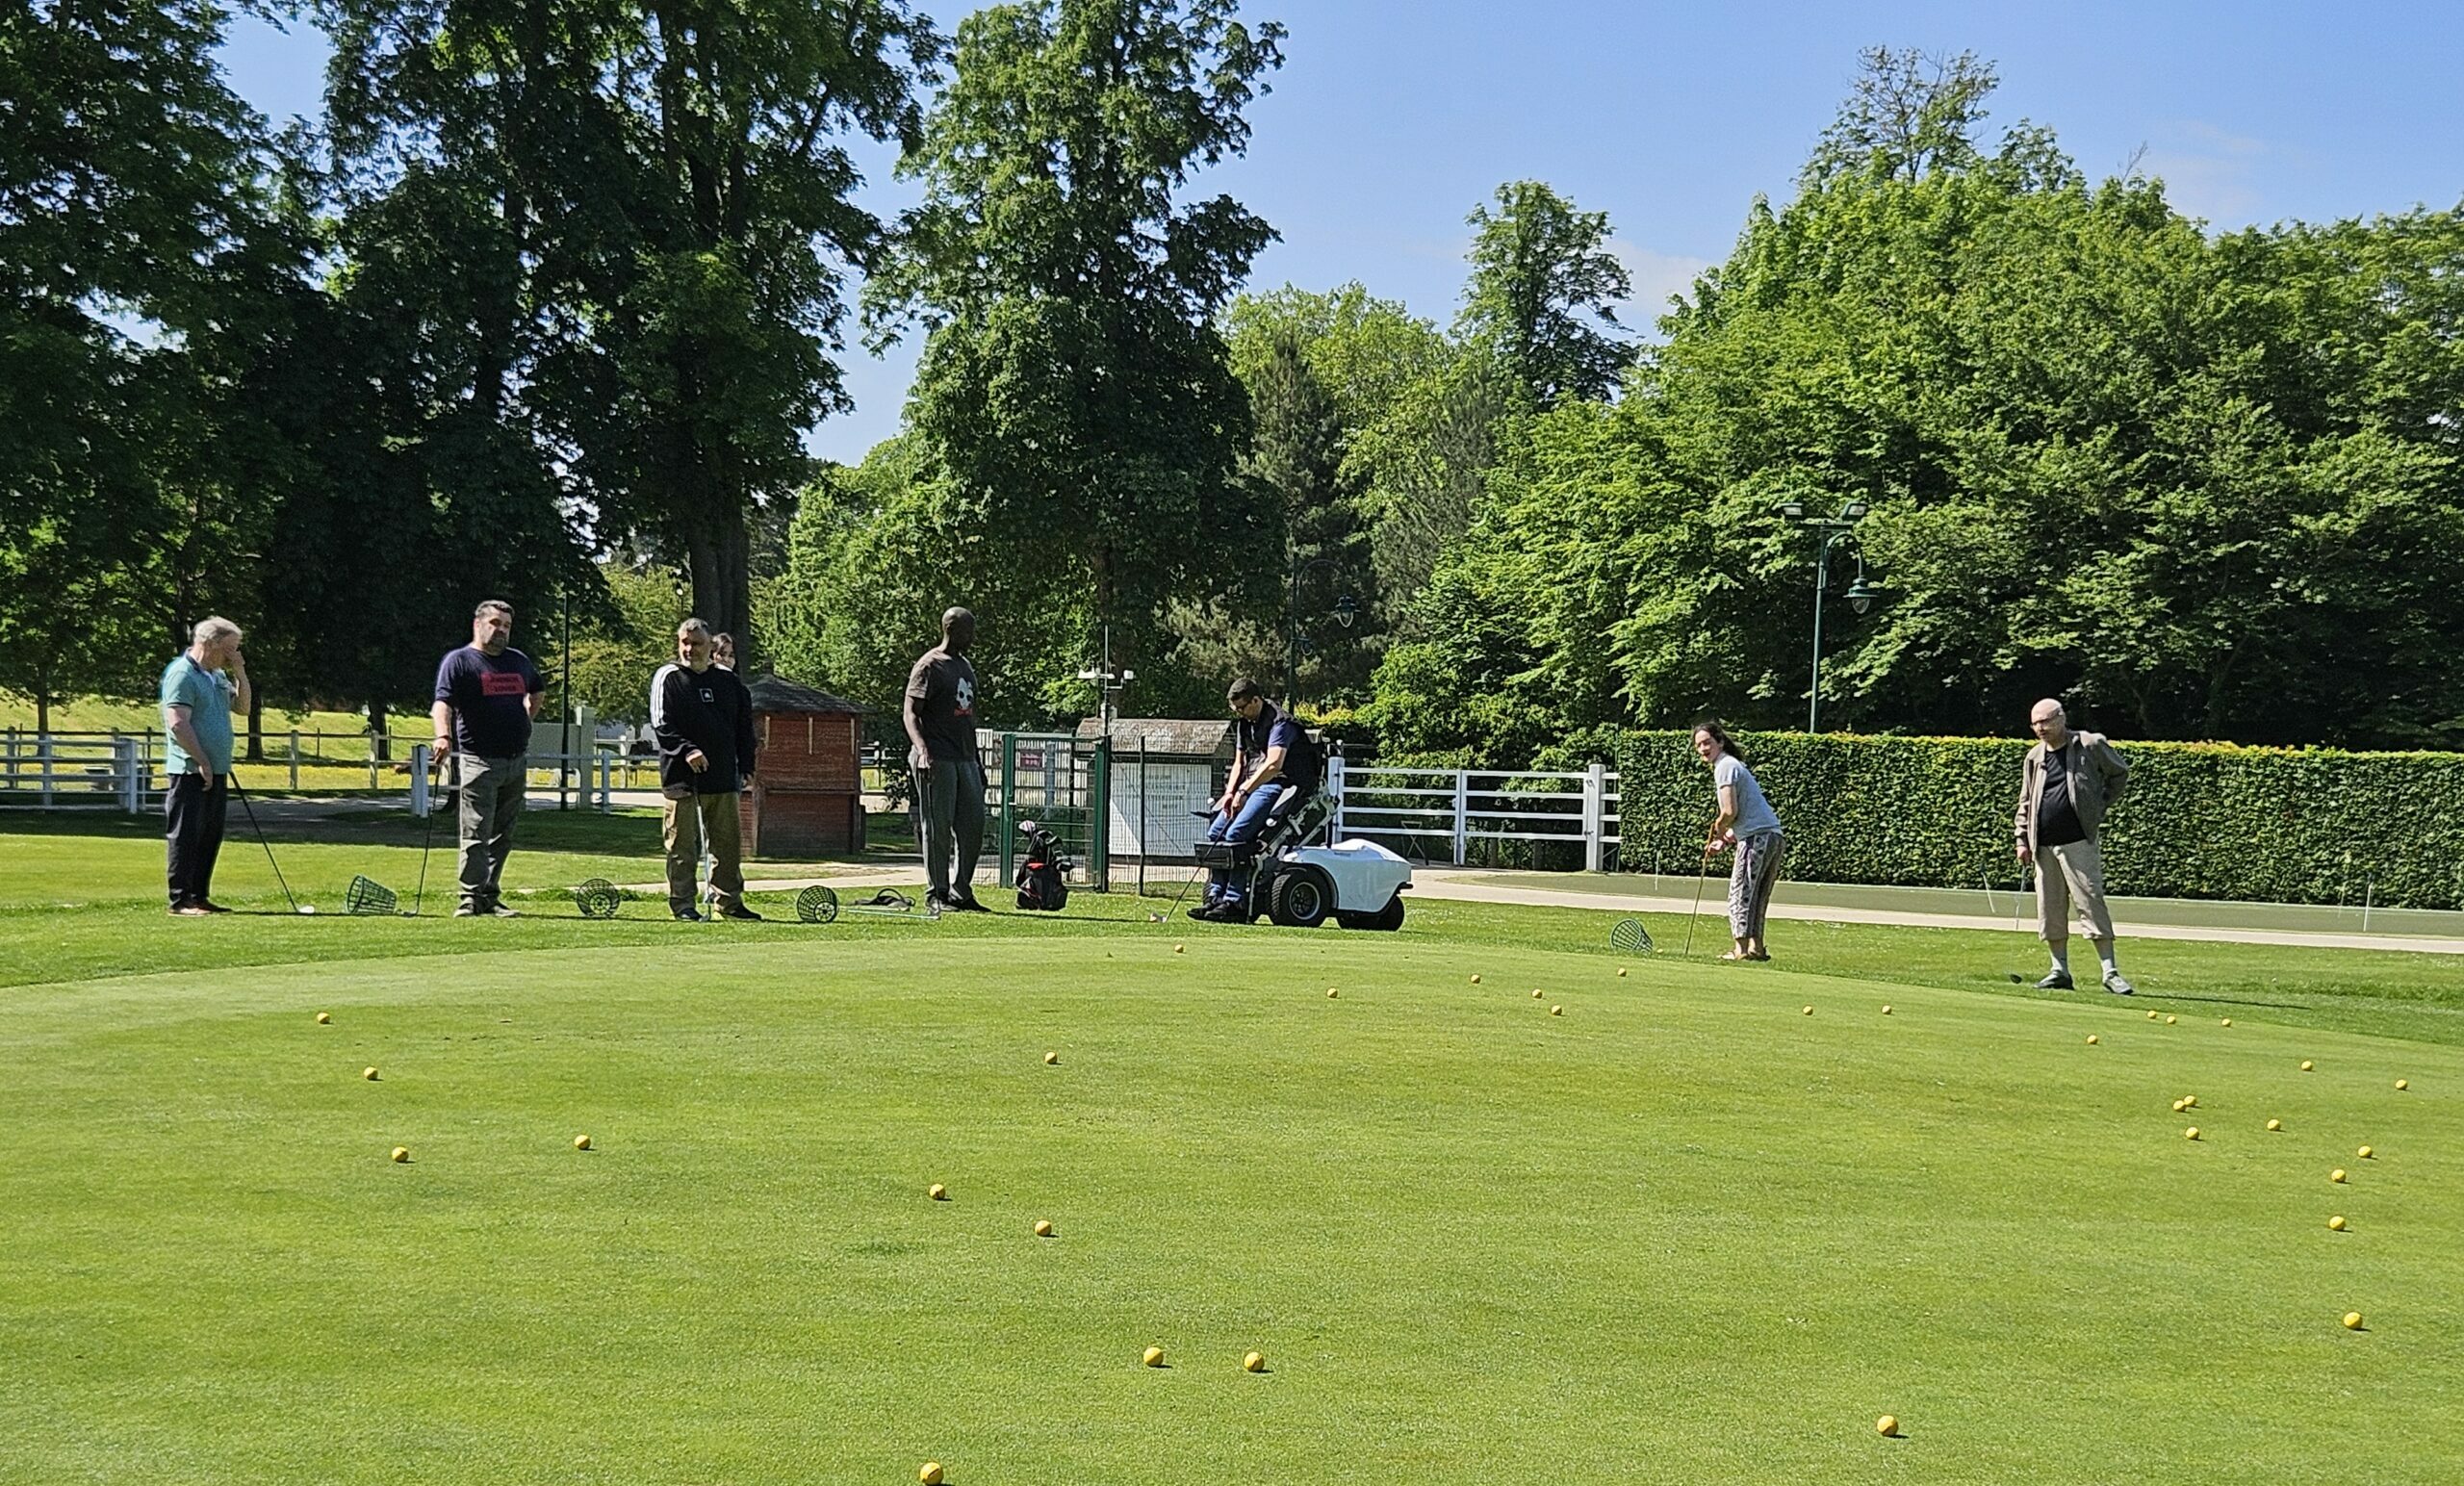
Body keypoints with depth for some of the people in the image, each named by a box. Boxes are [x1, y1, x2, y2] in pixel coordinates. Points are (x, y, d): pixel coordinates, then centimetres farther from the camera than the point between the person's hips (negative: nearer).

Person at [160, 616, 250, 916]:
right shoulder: (182, 674, -13)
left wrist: (240, 674, 8)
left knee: (211, 836, 12)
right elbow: (178, 724, -20)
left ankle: (200, 896, 19)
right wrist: (202, 762, -18)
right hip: (191, 771, -9)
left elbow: (243, 706, 24)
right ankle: (180, 901, -2)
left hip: (215, 772, 9)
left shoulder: (218, 675, 17)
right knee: (186, 835, -5)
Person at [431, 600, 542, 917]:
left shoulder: (520, 661, 17)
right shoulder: (458, 661, -2)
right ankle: (472, 898, -6)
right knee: (476, 834, -8)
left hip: (517, 762, 6)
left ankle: (491, 897, 16)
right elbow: (443, 702, -15)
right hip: (478, 762, -6)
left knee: (503, 836, 9)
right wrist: (443, 736, -33)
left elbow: (536, 693, 37)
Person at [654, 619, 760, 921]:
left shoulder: (728, 681, 13)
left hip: (723, 776, 4)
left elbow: (745, 726, 17)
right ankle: (682, 904, 5)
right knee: (683, 845, -1)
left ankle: (728, 901, 17)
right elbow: (663, 724, -10)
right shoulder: (669, 678, 0)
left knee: (729, 842, 8)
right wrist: (686, 750, -24)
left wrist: (746, 766, 11)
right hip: (681, 775, -4)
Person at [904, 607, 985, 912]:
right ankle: (936, 894, 1)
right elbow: (911, 713, -12)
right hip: (937, 760, -8)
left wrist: (977, 760, 22)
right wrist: (922, 749, -27)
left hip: (965, 759, 8)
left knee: (974, 824, 5)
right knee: (938, 827, -5)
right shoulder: (929, 666, -6)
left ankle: (961, 892, 12)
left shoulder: (966, 666, 19)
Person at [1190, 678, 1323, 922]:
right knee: (1215, 832, -7)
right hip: (1252, 785, 9)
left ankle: (1235, 903, -23)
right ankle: (1216, 897, -4)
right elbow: (1239, 762, 18)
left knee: (1236, 834, -25)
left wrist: (1244, 791, -28)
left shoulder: (1280, 722, -13)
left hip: (1280, 785, -9)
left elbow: (1273, 764, -26)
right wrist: (1230, 792, 0)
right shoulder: (1244, 724, 16)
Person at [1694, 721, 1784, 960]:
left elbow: (1730, 812, -15)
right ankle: (1756, 946, 13)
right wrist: (1724, 842, 17)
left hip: (1758, 837, -10)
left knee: (1740, 894, -6)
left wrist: (1715, 836, 1)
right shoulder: (1733, 765, 24)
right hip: (1774, 836, 10)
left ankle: (1742, 949, -7)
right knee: (1756, 897, 13)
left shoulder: (1725, 766, -7)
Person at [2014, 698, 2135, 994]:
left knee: (2092, 904, -8)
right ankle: (2060, 971, 15)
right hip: (2043, 846, 5)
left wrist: (2101, 806, 6)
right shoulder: (2034, 758, 12)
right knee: (2050, 909, 6)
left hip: (2078, 842, -5)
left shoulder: (2091, 746, 0)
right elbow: (2025, 803, 18)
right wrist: (2021, 839, 9)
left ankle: (2110, 971, -4)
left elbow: (2120, 773, 13)